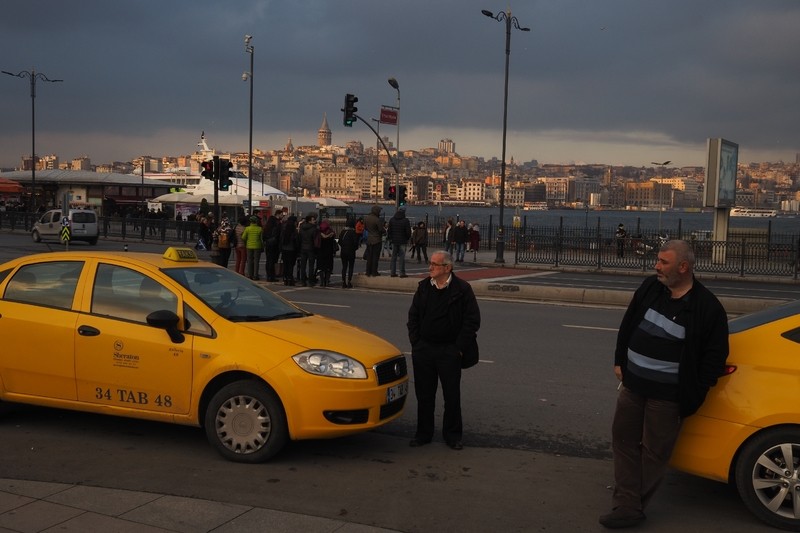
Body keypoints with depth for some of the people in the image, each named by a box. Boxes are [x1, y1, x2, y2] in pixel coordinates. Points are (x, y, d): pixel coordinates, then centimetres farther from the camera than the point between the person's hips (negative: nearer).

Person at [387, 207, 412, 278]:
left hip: (394, 241, 4)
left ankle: (393, 272, 10)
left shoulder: (391, 220, 2)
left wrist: (389, 237, 18)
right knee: (402, 257, -1)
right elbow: (408, 232, -8)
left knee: (393, 257, 10)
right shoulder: (405, 221, -11)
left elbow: (389, 230, 4)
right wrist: (408, 238, 10)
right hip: (402, 241, -4)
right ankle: (402, 273, -2)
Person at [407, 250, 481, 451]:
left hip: (450, 351, -4)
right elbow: (413, 316, 13)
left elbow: (472, 320, -6)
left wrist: (460, 348, -9)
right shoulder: (424, 287, 7)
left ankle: (452, 434, 18)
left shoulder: (462, 289, -7)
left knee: (452, 395, 4)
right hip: (423, 350, 4)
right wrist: (416, 343, 4)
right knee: (424, 394, 9)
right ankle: (423, 433, 21)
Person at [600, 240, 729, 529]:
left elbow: (715, 355, -8)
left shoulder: (707, 307, -13)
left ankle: (631, 506, 14)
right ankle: (628, 506, 20)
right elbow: (628, 325, 14)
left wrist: (694, 395, -8)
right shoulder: (650, 287, 2)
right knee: (623, 440, 10)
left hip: (666, 395, -6)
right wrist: (620, 362, 14)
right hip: (633, 385, 6)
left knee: (654, 452, 3)